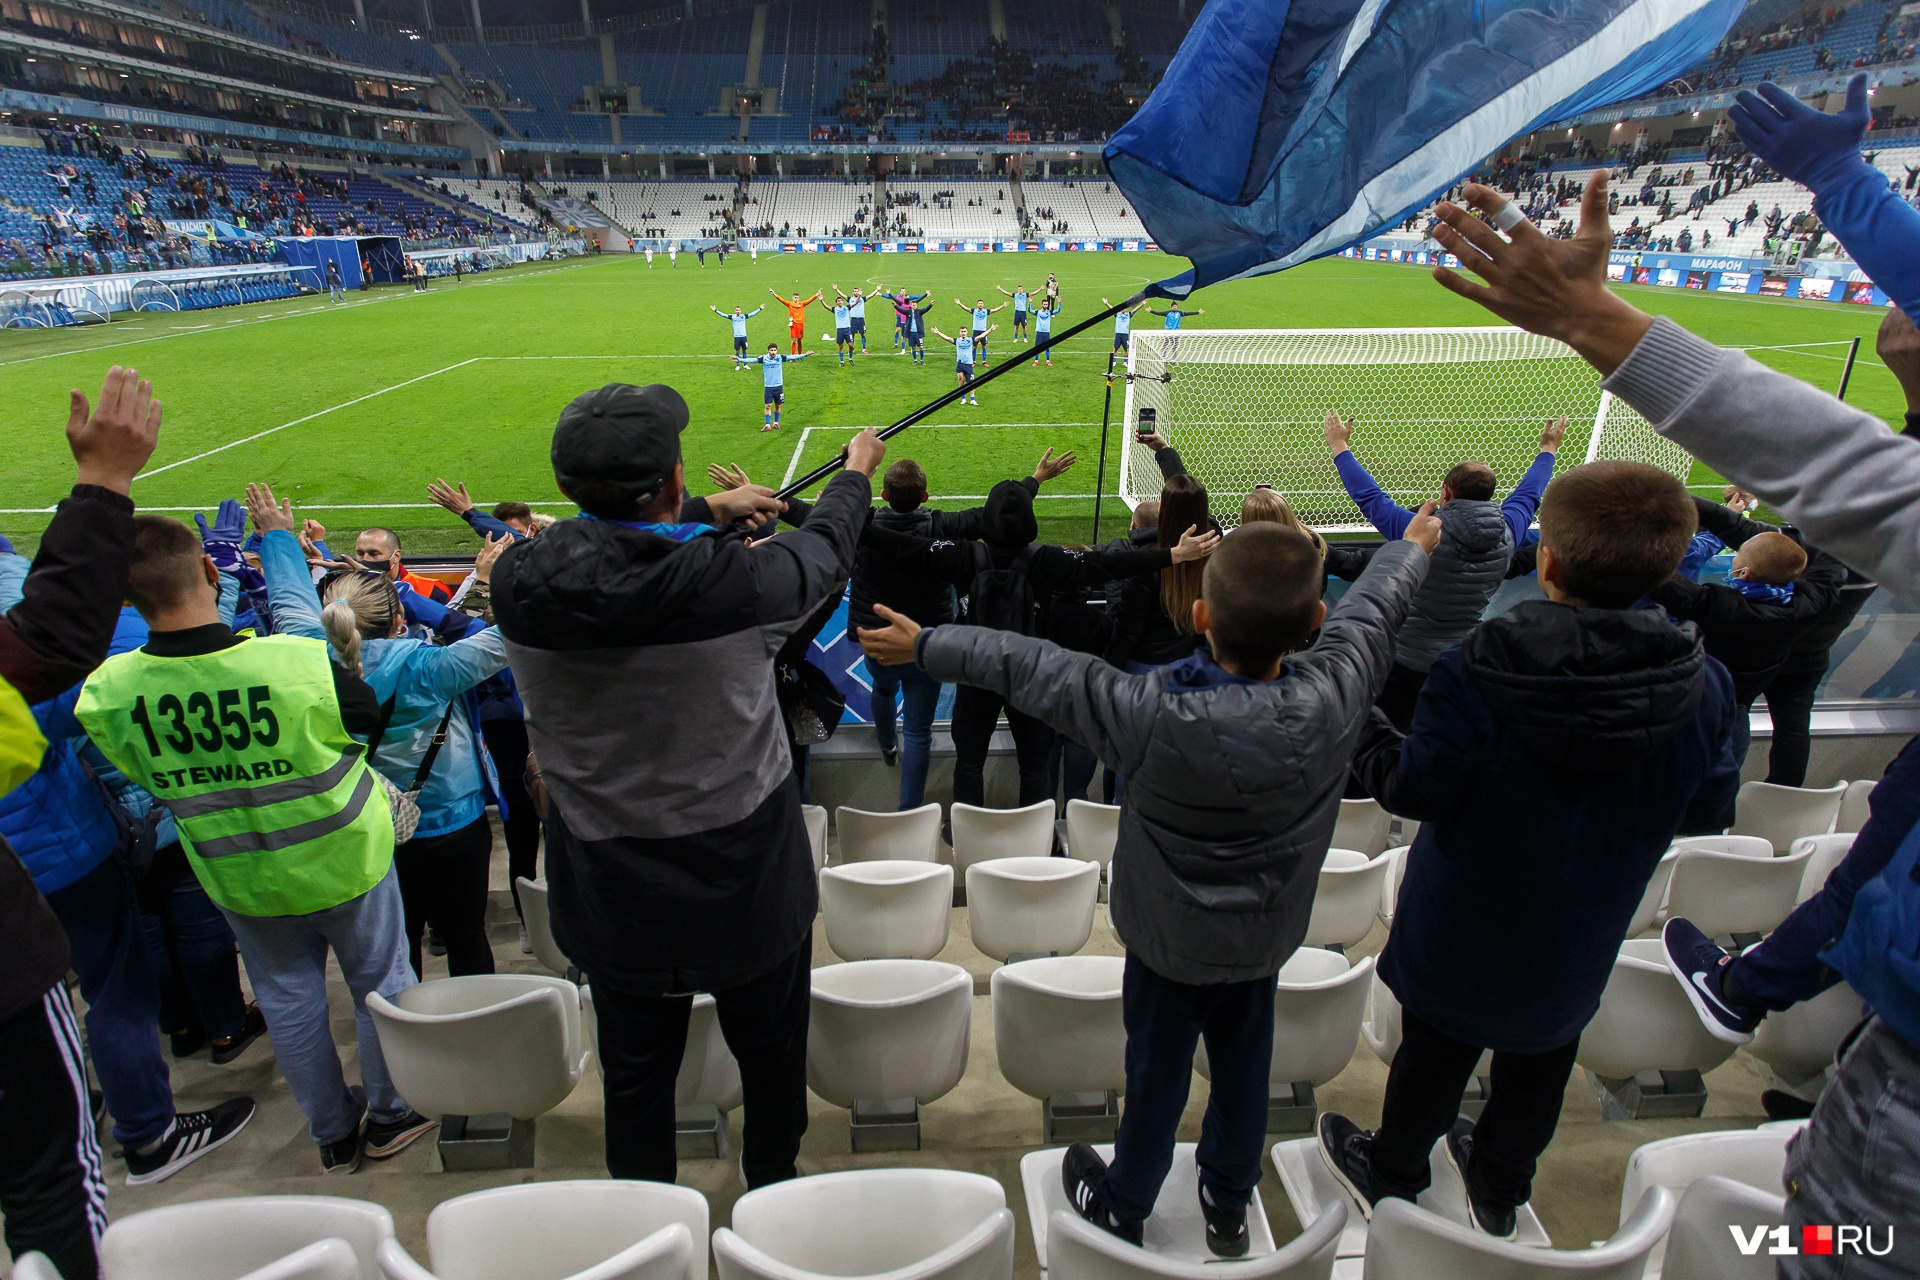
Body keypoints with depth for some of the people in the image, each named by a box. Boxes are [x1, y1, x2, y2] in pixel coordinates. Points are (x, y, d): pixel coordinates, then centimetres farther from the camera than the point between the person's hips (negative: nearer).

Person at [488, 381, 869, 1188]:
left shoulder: (520, 583, -16)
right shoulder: (736, 581, -27)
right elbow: (823, 551, -3)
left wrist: (709, 515, 22)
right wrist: (855, 471, 18)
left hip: (612, 898, 3)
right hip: (749, 888, -2)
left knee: (634, 1074, 23)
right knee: (771, 1056, 24)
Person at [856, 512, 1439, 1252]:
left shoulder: (1158, 718, -37)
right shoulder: (1336, 695, -26)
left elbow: (1030, 670, -27)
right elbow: (1371, 610, -6)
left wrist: (923, 645, -15)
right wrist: (1410, 548, 16)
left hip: (1171, 936, -3)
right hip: (1267, 935, 3)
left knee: (1157, 1075, 17)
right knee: (1243, 1067, 24)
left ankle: (1122, 1211, 43)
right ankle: (1228, 1206, 48)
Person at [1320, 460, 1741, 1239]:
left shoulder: (1473, 671, -30)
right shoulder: (1703, 687, -18)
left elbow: (1419, 791, -22)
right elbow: (1708, 811, -5)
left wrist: (1366, 736, -5)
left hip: (1461, 928, -3)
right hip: (1578, 942, 3)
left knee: (1433, 1056, 21)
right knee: (1539, 1066, 27)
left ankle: (1390, 1174, 45)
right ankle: (1499, 1189, 51)